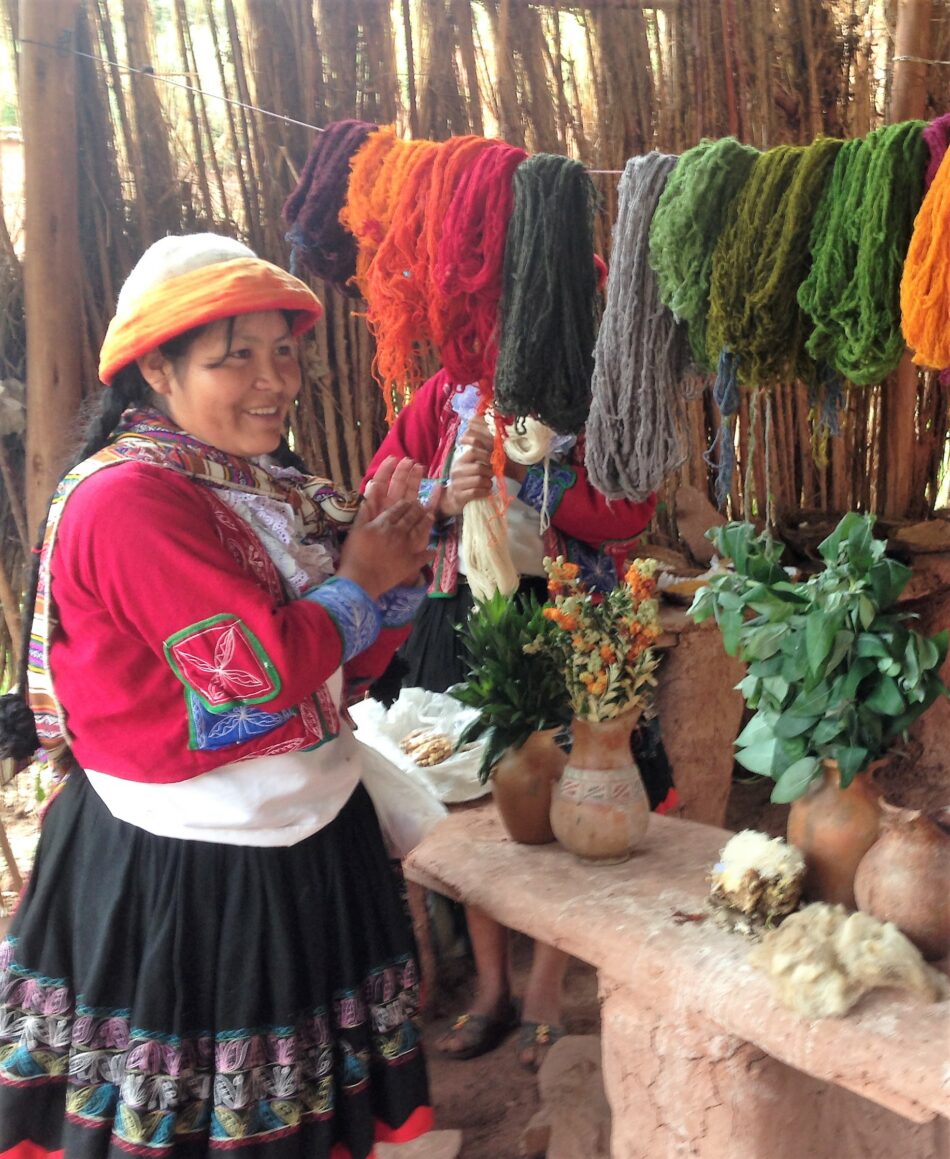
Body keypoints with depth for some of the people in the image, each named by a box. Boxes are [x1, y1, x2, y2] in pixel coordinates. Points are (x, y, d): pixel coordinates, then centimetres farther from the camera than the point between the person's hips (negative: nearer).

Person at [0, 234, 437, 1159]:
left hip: (302, 848, 8)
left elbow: (348, 664, 10)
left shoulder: (266, 490, 7)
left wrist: (398, 565, -8)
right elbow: (261, 664, -27)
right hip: (179, 879, -8)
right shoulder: (126, 500, -20)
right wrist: (359, 580, -11)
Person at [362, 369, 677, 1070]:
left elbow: (627, 514, -13)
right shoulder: (449, 391, 7)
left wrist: (521, 467, -18)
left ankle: (545, 993, 20)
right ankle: (491, 989, 26)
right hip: (462, 619, 3)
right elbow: (378, 494, 4)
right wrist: (445, 498, -16)